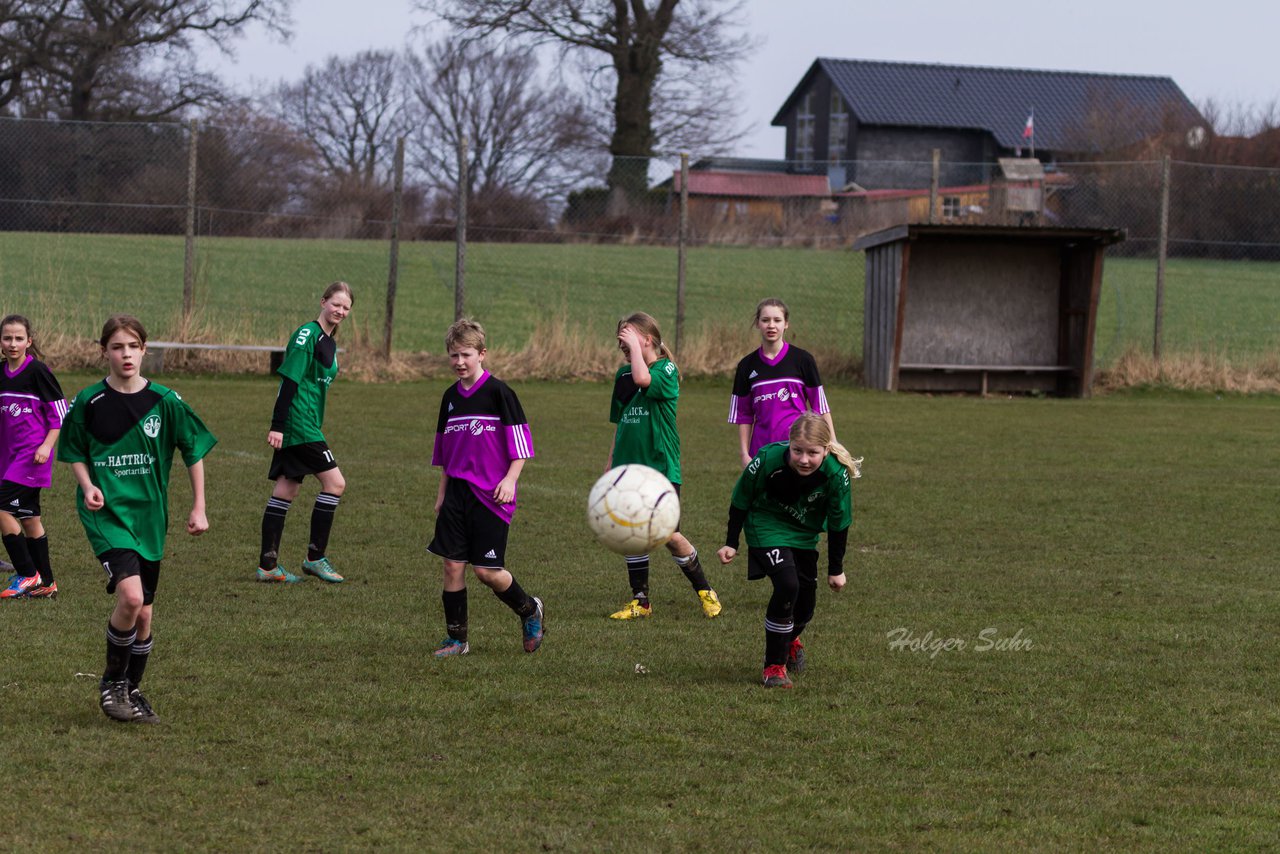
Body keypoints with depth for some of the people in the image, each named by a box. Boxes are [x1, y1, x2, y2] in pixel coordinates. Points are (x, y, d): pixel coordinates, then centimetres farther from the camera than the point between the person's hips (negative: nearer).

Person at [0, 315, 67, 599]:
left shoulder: (38, 371, -11)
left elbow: (60, 411, -9)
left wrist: (47, 445, -17)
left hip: (32, 454, -8)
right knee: (28, 518, 10)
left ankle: (28, 575, -6)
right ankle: (46, 584, 17)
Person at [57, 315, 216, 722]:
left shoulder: (164, 401, -3)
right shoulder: (89, 402, -5)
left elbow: (194, 450, 7)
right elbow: (75, 453, 9)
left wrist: (198, 508, 6)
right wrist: (87, 485, -10)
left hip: (149, 516, 3)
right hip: (106, 512, -3)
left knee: (143, 614, 8)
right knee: (130, 596, -22)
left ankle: (132, 691, 29)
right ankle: (111, 682, -1)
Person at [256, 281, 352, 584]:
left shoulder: (328, 342, 17)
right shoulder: (306, 335, -13)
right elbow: (289, 380, -18)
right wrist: (277, 425, -22)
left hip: (307, 426, 9)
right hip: (297, 424, -9)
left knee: (286, 490, 8)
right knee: (334, 482, -8)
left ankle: (268, 566, 9)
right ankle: (315, 557, 0)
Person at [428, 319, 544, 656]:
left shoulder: (497, 392, -7)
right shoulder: (451, 397, 12)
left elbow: (519, 442, -7)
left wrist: (510, 479, -18)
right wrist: (442, 492, 19)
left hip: (490, 495, -6)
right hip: (457, 492, 6)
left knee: (486, 569, -7)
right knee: (453, 565, 0)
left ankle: (529, 610, 19)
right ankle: (456, 639, 9)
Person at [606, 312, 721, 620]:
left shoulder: (666, 370, -8)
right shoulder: (622, 375, 11)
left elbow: (643, 379, -31)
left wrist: (634, 344, -20)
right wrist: (611, 461, 18)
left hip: (660, 466, -6)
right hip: (628, 466, 6)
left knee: (670, 536, -6)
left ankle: (704, 590, 14)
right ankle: (640, 601, 14)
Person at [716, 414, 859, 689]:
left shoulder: (836, 474, -28)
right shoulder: (768, 460, -33)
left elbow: (839, 523, -11)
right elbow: (740, 500, -13)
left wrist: (836, 569, -2)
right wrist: (731, 543, -6)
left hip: (804, 533, 3)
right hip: (766, 525, -3)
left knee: (805, 602, 7)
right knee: (787, 585, -24)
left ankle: (789, 640, 46)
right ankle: (774, 665, -8)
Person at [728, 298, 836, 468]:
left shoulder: (802, 359, 1)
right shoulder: (747, 366, 7)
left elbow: (820, 406, 5)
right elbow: (743, 415, 10)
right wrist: (744, 454, 5)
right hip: (762, 449, 2)